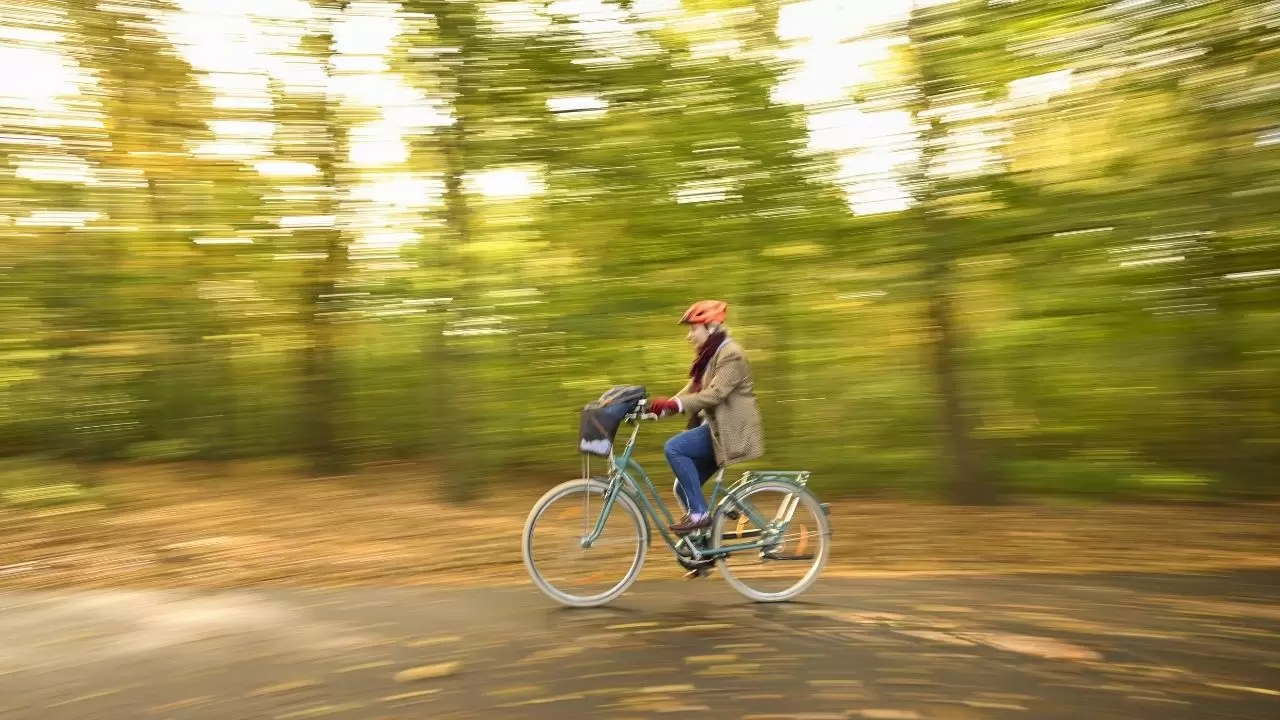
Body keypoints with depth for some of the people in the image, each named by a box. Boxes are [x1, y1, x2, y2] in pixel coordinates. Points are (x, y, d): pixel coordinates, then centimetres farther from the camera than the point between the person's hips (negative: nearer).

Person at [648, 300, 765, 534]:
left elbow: (714, 394, -26)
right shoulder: (708, 355, 16)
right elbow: (692, 391, 12)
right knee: (684, 488, 5)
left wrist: (674, 404, -33)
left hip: (730, 430, -9)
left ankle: (699, 513, -16)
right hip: (714, 426, 9)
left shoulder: (730, 355, -14)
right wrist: (662, 406, -3)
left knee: (674, 448, -24)